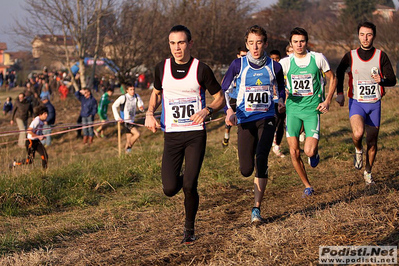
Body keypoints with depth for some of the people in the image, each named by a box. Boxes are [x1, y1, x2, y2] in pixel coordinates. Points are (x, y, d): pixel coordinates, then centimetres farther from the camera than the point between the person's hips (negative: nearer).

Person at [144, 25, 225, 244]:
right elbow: (156, 93, 21)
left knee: (189, 186, -13)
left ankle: (189, 228, 12)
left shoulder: (201, 69, -6)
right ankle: (182, 178, 31)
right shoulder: (162, 68, 3)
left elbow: (220, 98, 3)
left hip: (196, 134, -3)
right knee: (170, 189, -7)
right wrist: (150, 113, 3)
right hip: (171, 135, 3)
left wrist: (207, 110, -17)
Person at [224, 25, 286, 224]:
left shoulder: (274, 66, 2)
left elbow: (281, 87, 21)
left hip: (266, 119, 0)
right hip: (245, 120, 0)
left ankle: (257, 208, -15)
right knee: (246, 170, -5)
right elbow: (222, 89, 6)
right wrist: (229, 110, -9)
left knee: (261, 158, -21)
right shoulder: (238, 64, -1)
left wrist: (281, 101, 0)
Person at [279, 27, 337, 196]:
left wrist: (327, 101, 1)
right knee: (294, 152, -2)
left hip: (312, 108, -2)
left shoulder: (318, 58, -2)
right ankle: (307, 186, 17)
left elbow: (332, 78, 10)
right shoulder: (285, 62, 0)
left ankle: (315, 152, 24)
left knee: (309, 151, -15)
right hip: (293, 108, 2)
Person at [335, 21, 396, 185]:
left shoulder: (381, 56, -2)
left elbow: (392, 80, -4)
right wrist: (339, 93, 7)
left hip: (374, 104, 1)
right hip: (356, 103, -1)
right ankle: (358, 150, 5)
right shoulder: (350, 57, -1)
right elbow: (339, 72, 16)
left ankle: (368, 172, 27)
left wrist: (381, 80, -25)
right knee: (358, 133, -28)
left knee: (372, 142, 6)